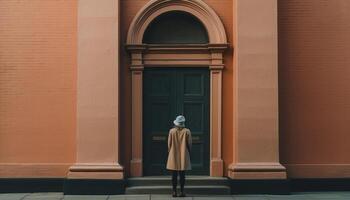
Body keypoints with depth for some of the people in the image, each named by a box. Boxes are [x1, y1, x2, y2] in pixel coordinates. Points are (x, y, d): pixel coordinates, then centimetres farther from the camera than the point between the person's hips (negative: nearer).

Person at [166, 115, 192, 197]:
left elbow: (169, 144, -1)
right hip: (184, 156, 0)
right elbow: (189, 144, -2)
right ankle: (182, 191, 5)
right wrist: (188, 153, 13)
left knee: (174, 175, 5)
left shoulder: (172, 131, -5)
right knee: (182, 175, 5)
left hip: (174, 156, 0)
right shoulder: (187, 131, -6)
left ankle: (174, 191, 7)